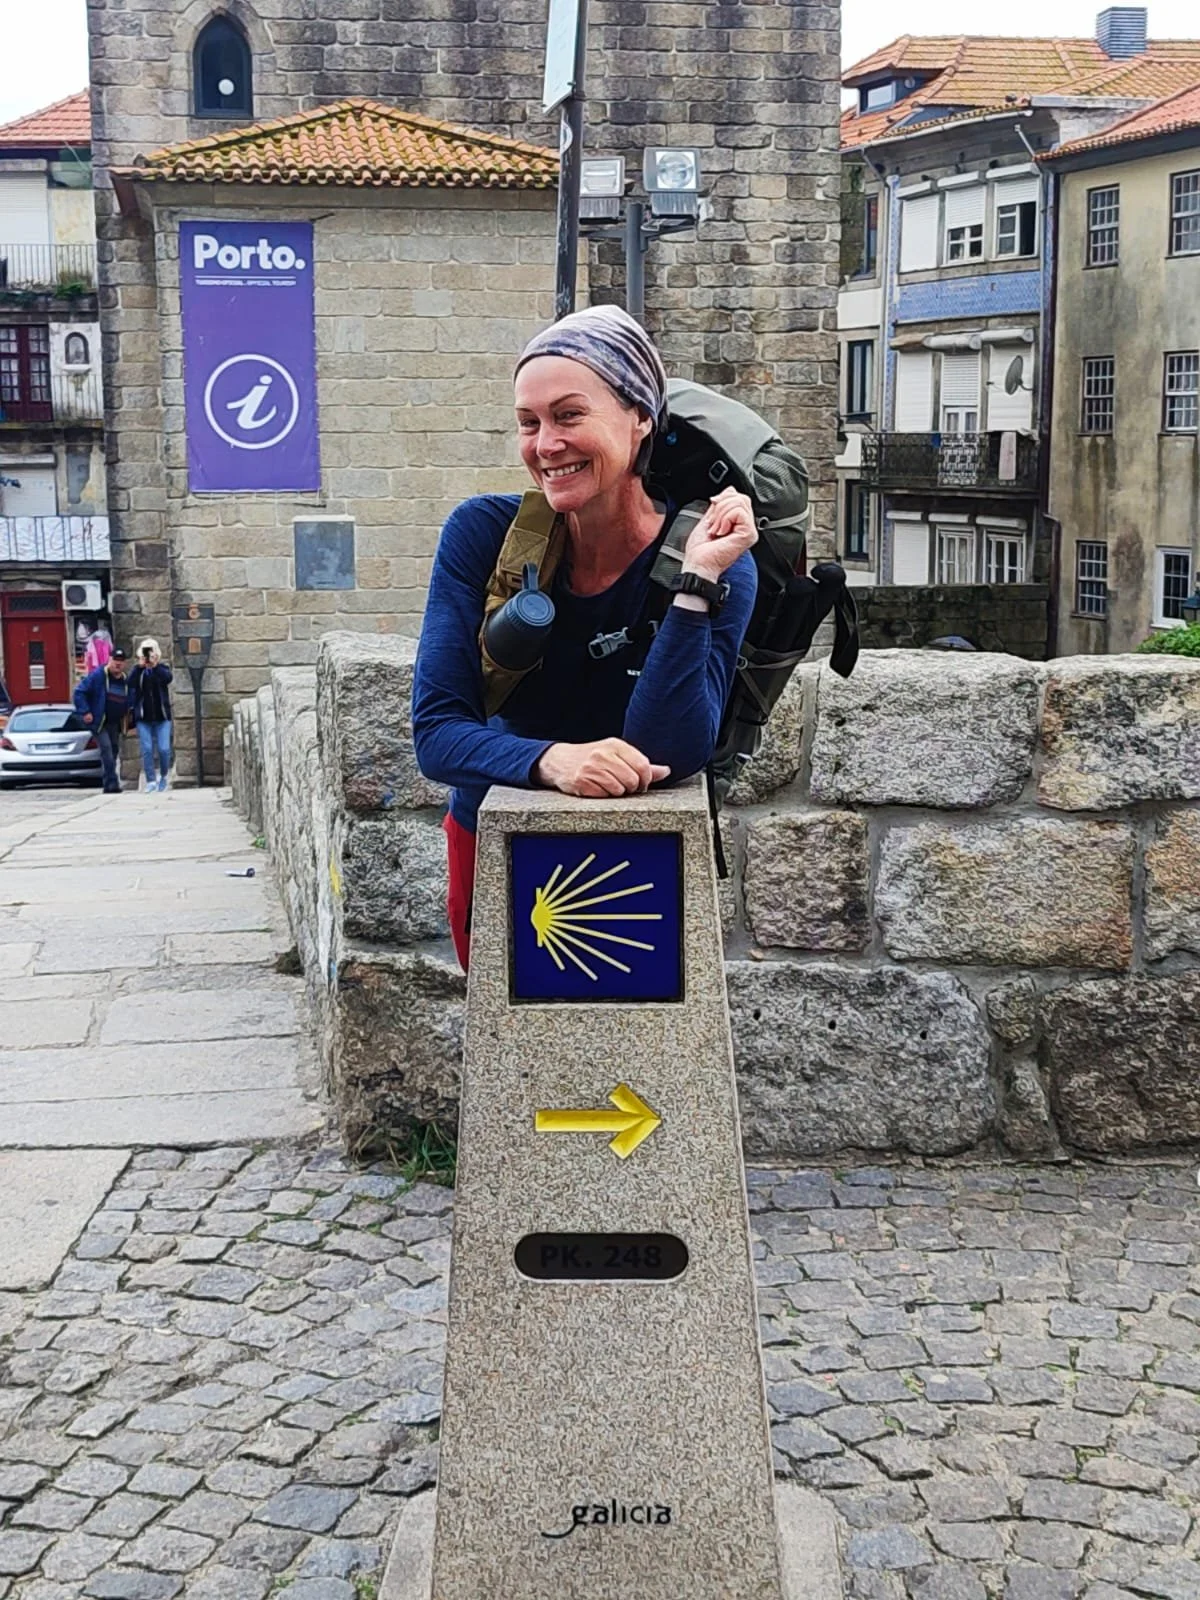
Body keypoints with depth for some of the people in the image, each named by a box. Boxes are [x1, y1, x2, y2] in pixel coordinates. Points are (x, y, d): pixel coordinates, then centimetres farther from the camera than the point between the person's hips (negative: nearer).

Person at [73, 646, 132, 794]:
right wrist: (85, 712, -17)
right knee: (106, 749, -17)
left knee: (115, 750, 10)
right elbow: (79, 691, -12)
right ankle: (111, 784, -20)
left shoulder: (125, 680, 9)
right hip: (99, 722, -7)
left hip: (114, 723, 7)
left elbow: (126, 702, 23)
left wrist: (125, 713, 6)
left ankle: (110, 784, 21)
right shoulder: (98, 675, -11)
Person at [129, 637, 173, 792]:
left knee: (164, 749, -5)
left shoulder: (162, 668, 6)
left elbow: (167, 678, -17)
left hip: (162, 716, 0)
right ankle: (150, 781, -1)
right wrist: (140, 666, -22)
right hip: (143, 717, 1)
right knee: (147, 750, -5)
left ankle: (163, 776, 17)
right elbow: (130, 682, -14)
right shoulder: (138, 670, 6)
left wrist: (155, 665, -26)